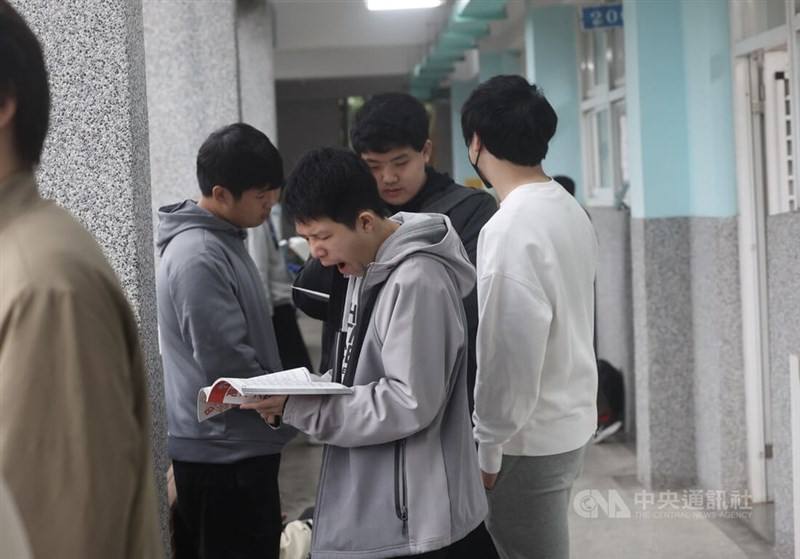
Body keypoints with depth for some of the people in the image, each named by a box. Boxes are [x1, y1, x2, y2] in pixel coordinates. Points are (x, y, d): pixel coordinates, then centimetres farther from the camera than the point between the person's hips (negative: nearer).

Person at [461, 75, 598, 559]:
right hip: (571, 422, 8)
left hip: (529, 440, -8)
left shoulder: (510, 229, -22)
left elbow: (509, 355, -23)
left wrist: (487, 447, -13)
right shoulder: (570, 209, 5)